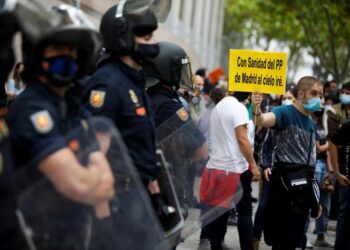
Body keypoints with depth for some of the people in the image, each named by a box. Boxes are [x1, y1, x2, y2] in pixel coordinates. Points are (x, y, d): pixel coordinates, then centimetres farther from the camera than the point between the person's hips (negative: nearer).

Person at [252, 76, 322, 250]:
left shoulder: (311, 124, 17)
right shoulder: (285, 112, -8)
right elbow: (263, 121, -30)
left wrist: (315, 196, 22)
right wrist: (256, 110, -54)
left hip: (304, 185, 8)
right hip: (285, 183, -8)